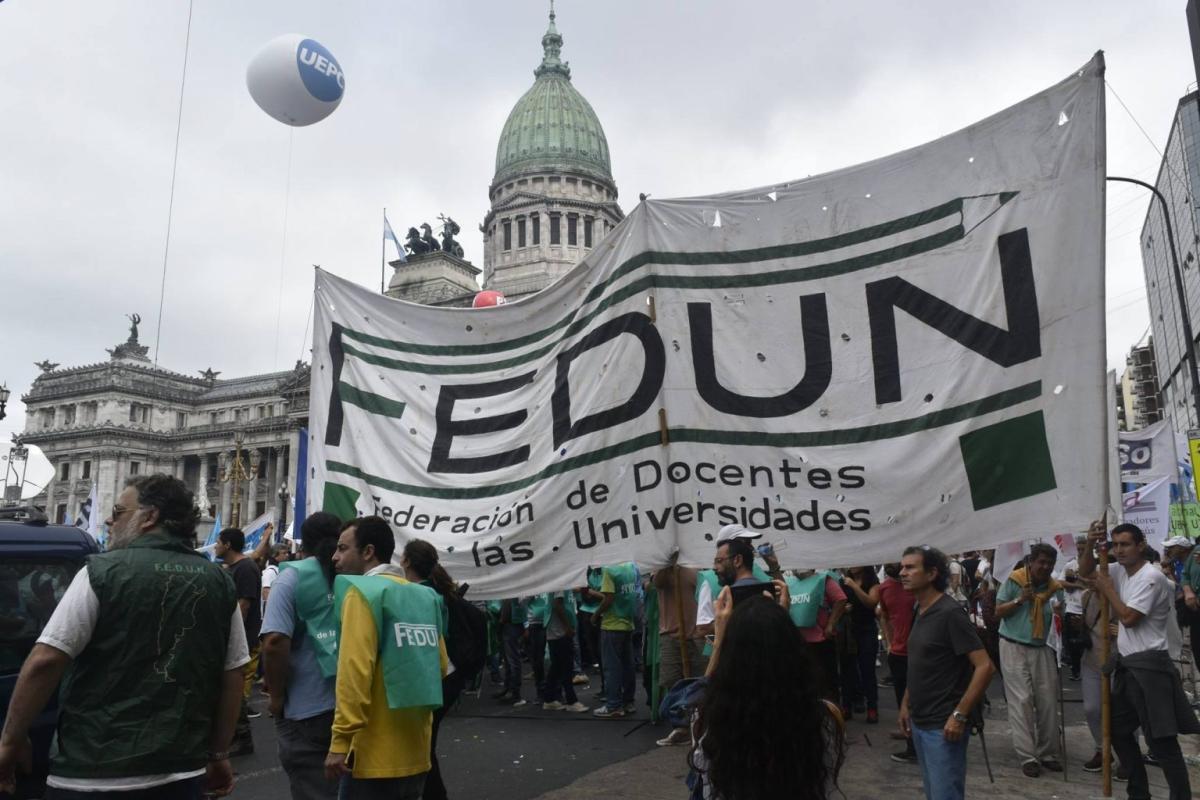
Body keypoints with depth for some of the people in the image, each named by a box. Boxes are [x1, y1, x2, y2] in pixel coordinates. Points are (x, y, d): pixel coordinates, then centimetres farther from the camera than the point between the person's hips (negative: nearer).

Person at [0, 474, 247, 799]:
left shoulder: (102, 571, -8)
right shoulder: (220, 583, 2)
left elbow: (43, 663, -11)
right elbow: (232, 677, 5)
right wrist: (218, 755, 15)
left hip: (94, 772, -3)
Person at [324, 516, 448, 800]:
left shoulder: (362, 591, -10)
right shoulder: (425, 596, 8)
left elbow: (354, 671, -19)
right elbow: (441, 665, 12)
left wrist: (340, 741, -17)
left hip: (376, 755, -7)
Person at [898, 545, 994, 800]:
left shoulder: (950, 613, -16)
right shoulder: (920, 612, 8)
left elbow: (984, 666, -20)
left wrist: (959, 715, -21)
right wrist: (906, 704, 13)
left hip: (942, 726, -8)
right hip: (919, 722, 8)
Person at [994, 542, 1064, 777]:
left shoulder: (1055, 588, 3)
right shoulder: (1014, 581, -7)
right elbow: (998, 612, -5)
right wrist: (1019, 600, -18)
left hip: (1043, 648, 4)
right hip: (1014, 646, -4)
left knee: (1048, 700, 5)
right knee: (1021, 701, -4)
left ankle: (1047, 753, 19)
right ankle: (1027, 756, 0)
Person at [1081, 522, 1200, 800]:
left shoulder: (1150, 577, -17)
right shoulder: (1120, 571, 8)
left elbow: (1129, 618, -20)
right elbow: (1085, 572, 18)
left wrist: (1108, 589, -8)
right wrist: (1090, 544, 1)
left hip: (1148, 665, -9)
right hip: (1127, 663, 9)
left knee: (1161, 739, -7)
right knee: (1118, 730, 17)